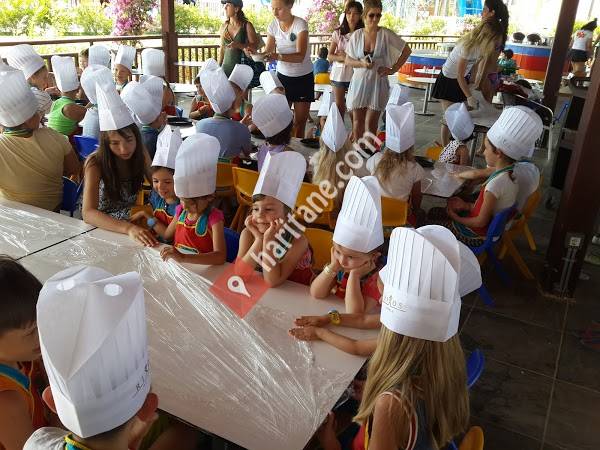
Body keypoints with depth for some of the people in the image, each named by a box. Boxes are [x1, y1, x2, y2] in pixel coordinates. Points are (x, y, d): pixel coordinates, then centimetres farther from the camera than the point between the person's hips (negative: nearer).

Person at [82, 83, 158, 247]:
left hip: (133, 219, 5)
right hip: (101, 226, -5)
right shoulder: (95, 163, -19)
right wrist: (128, 228, -46)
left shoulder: (140, 154, -7)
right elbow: (88, 213, -29)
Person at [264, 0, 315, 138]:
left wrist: (278, 57, -42)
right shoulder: (273, 26, -4)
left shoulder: (300, 24, -18)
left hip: (303, 77, -3)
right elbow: (268, 51, -6)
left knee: (300, 120, 1)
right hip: (283, 76, 3)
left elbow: (300, 56, -28)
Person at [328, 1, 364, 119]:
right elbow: (330, 56, -1)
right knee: (339, 106, 9)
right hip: (339, 74, 2)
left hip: (355, 74, -1)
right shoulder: (338, 33, -1)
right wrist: (342, 58, -18)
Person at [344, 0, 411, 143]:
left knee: (371, 124, -3)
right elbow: (348, 61, 6)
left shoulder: (386, 34, -4)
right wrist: (362, 64, -13)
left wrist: (393, 69, 0)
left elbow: (406, 50, 4)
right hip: (359, 82, 2)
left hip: (378, 82, -2)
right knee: (357, 121, 5)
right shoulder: (356, 35, 1)